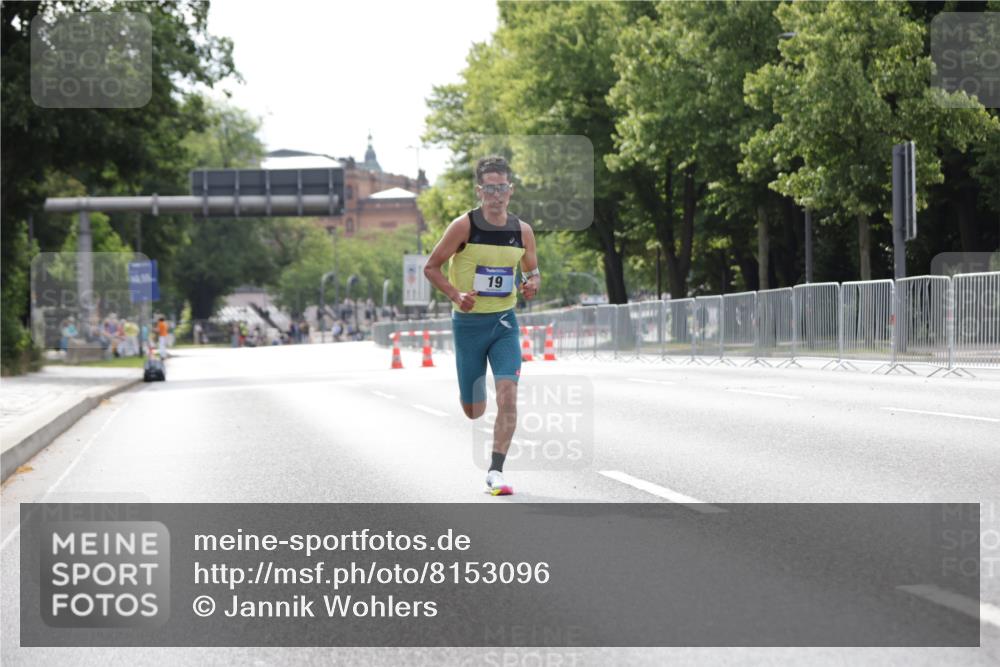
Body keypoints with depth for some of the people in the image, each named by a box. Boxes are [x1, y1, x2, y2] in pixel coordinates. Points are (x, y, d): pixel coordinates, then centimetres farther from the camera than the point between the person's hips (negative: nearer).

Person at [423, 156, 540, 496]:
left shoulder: (522, 231, 1)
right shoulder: (464, 226, -10)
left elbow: (532, 272, 17)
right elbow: (431, 267, -4)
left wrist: (532, 284, -7)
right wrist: (456, 295, -19)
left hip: (505, 322, 2)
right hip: (469, 323, -2)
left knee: (508, 395, -17)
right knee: (473, 411, 5)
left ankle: (495, 472, -11)